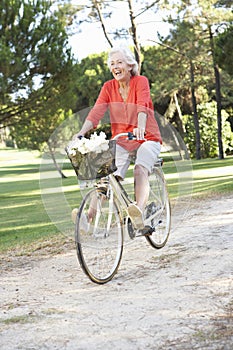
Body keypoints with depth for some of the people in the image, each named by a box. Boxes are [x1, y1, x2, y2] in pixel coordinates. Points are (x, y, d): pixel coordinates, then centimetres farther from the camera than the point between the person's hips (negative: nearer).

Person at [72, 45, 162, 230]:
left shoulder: (140, 81, -8)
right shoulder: (109, 87, 4)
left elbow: (142, 106, -27)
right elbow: (96, 112, -9)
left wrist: (140, 127, -47)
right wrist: (81, 133, -26)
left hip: (146, 138, -3)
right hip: (121, 141, 3)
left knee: (140, 171, -31)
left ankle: (139, 211, -50)